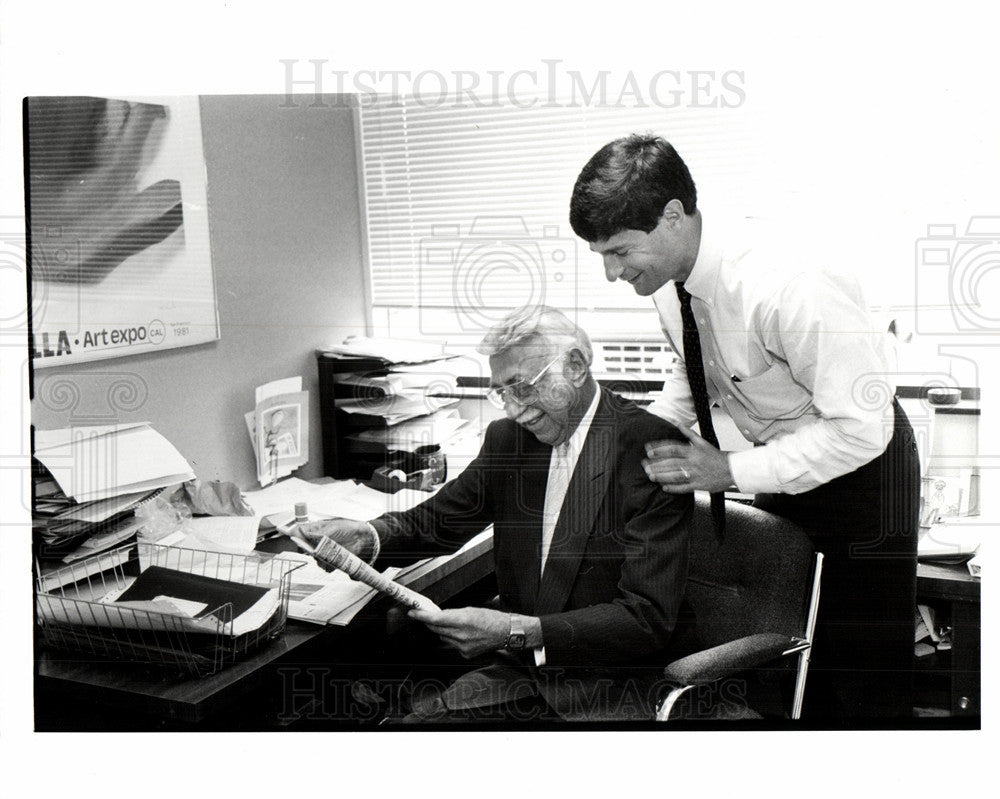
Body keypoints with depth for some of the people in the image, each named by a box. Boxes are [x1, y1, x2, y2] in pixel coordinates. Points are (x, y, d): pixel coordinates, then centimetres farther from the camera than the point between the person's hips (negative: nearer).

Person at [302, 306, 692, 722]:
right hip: (519, 672, 5)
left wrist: (518, 631, -30)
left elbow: (648, 618, -19)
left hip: (608, 686, -5)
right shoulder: (507, 437, 6)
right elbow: (437, 521, 15)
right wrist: (368, 536, -9)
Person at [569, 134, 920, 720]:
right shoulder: (670, 278, -11)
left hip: (862, 463, -7)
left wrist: (731, 470, -29)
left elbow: (862, 427, -29)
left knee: (867, 676, 2)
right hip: (784, 458, 7)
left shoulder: (791, 291, -35)